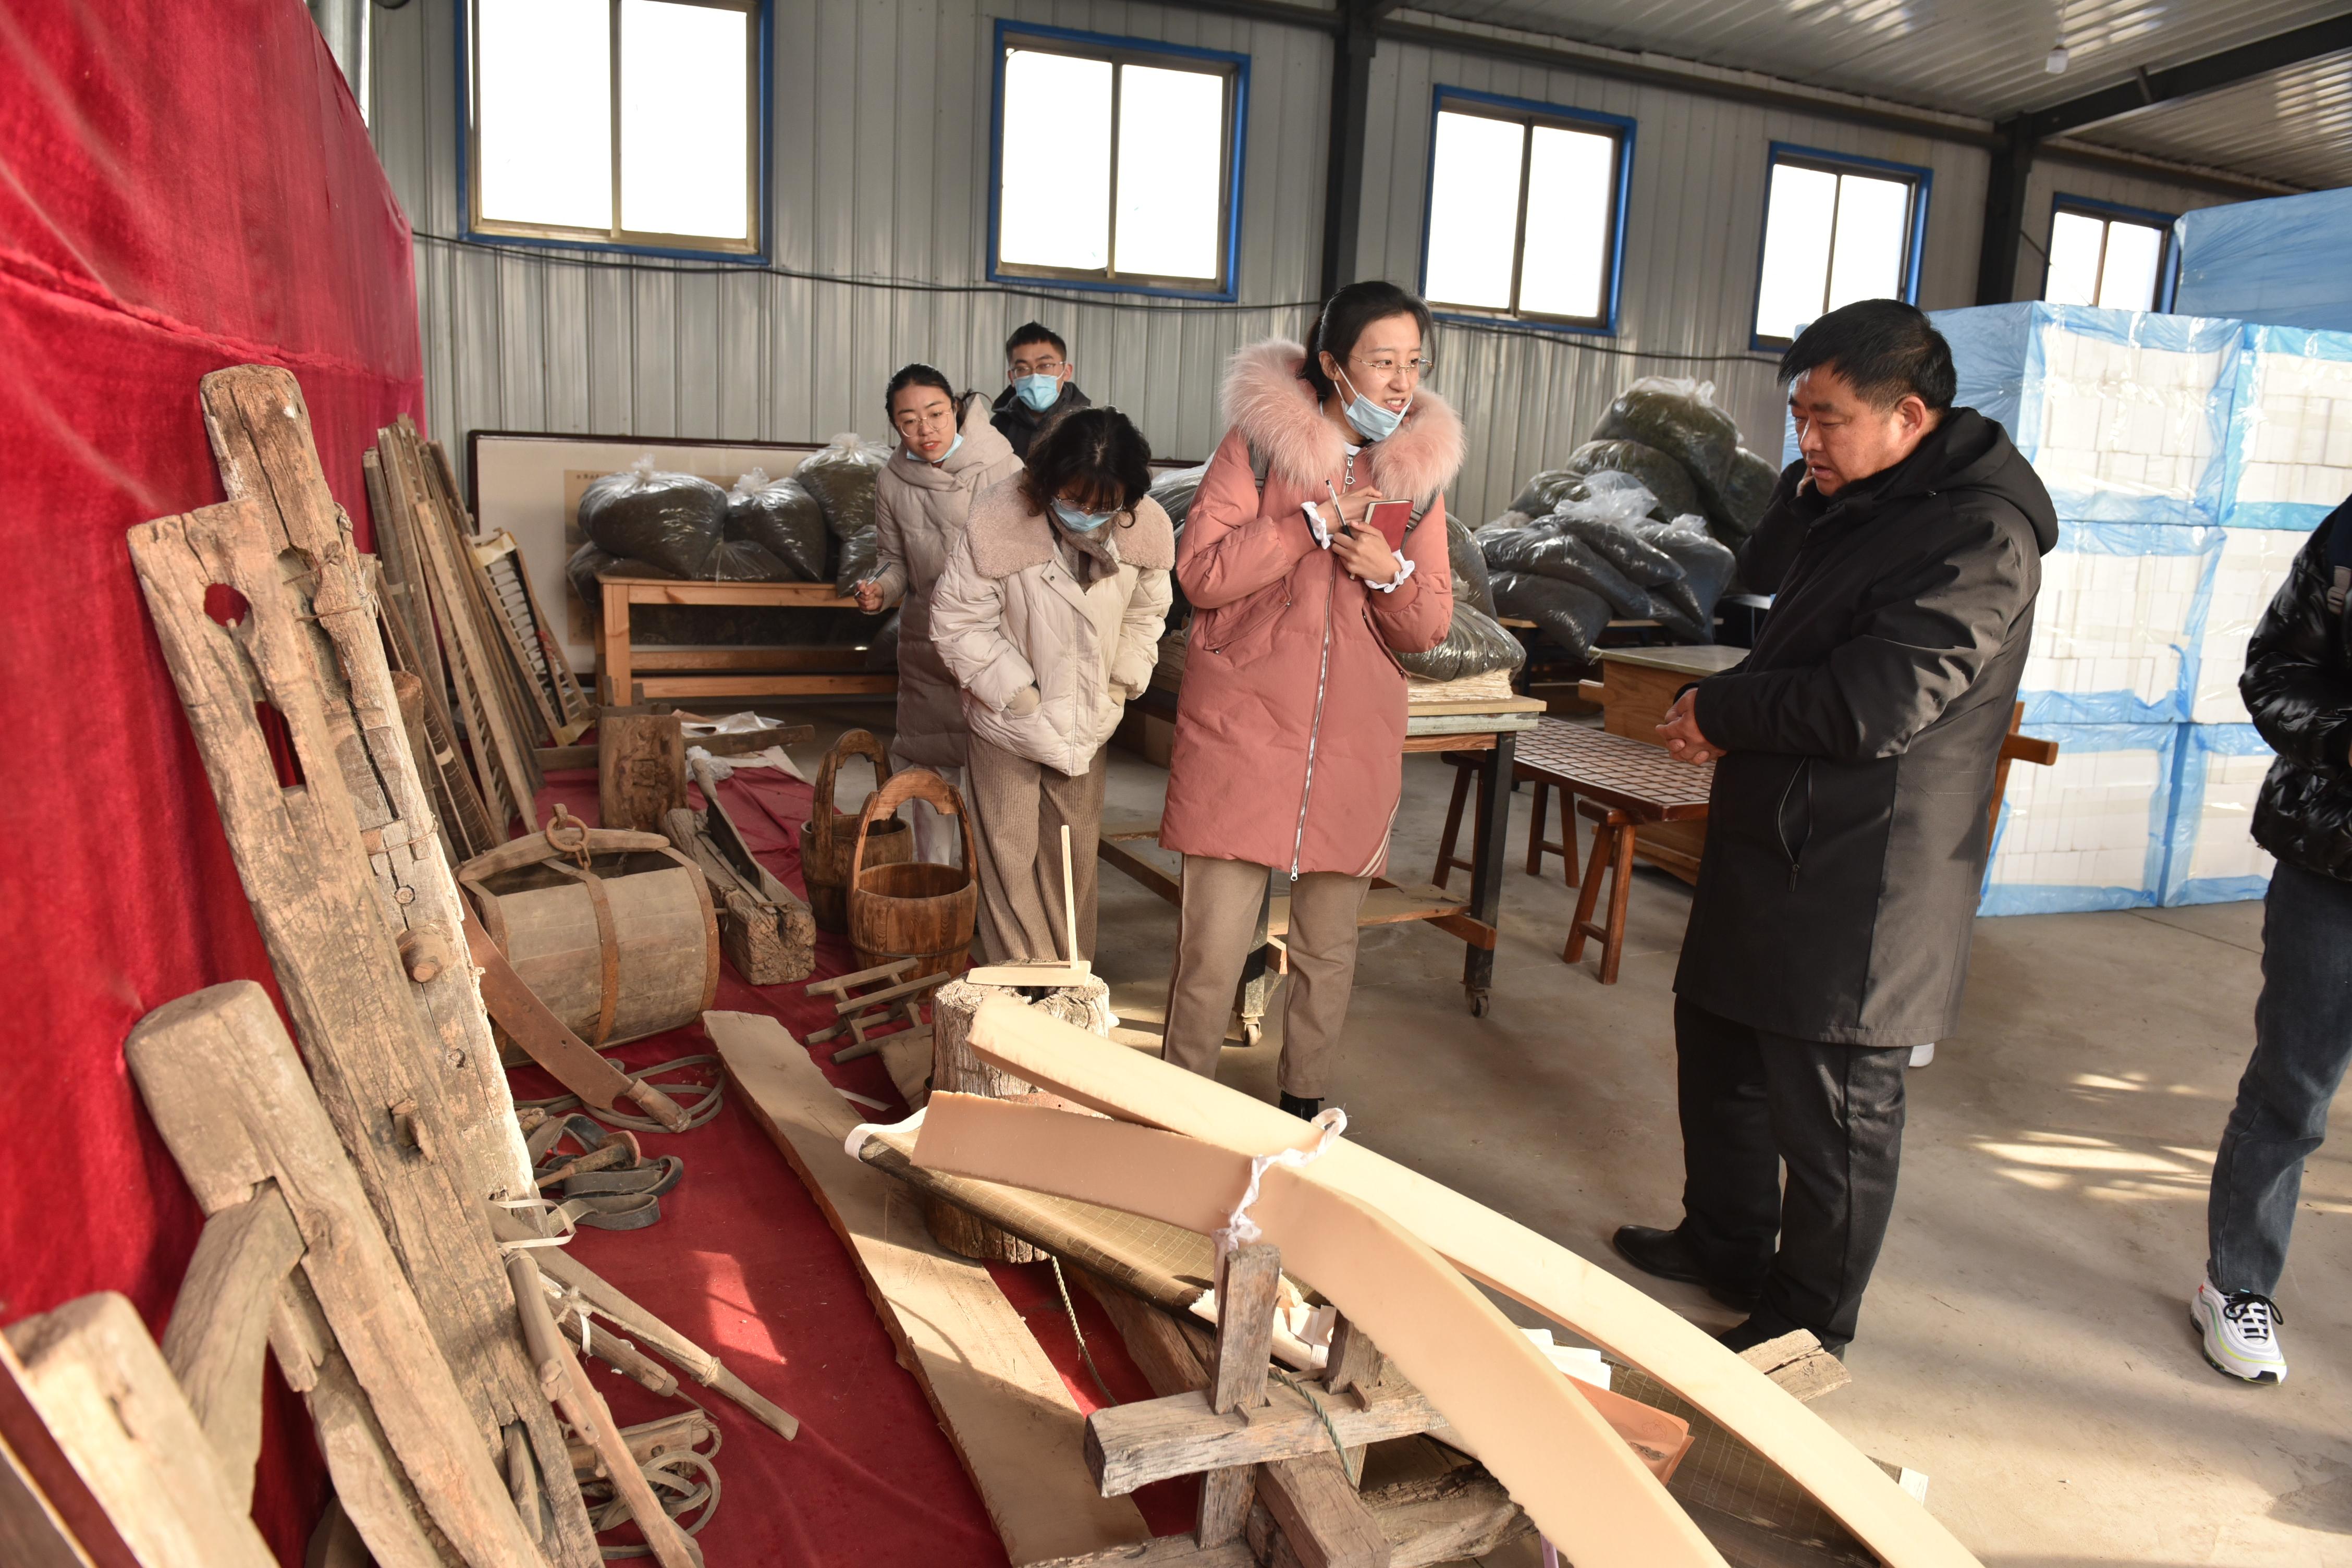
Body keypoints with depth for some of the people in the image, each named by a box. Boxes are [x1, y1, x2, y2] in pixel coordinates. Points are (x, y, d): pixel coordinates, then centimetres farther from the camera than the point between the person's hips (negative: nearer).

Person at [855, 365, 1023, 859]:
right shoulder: (892, 482, 0)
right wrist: (880, 589, -10)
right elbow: (895, 560, 12)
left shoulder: (1003, 469, -10)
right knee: (929, 768, 11)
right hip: (926, 647, 3)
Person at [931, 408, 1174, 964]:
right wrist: (1015, 690, -17)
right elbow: (957, 621, -15)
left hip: (1089, 725, 3)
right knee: (1010, 856, 4)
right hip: (1008, 724, -3)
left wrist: (1124, 680, 0)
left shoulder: (1145, 529, -14)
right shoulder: (998, 520, -24)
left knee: (1077, 854, 16)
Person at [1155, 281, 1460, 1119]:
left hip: (1353, 740, 4)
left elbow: (1429, 626, 10)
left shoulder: (1420, 466, 9)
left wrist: (1391, 573, -11)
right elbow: (1199, 571, -9)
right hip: (1242, 727, -3)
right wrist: (1314, 521, -15)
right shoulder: (1260, 438, -2)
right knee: (1213, 947, -2)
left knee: (1328, 947, 13)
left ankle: (1304, 1107, 31)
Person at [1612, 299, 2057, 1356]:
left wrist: (1718, 714, -12)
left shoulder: (1979, 534, -19)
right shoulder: (1856, 501, 10)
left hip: (1862, 883, -10)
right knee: (1718, 1050, 22)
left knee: (1830, 1108, 3)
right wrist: (1803, 489, 4)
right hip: (1771, 842, 10)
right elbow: (1761, 577, 23)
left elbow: (1874, 706, -26)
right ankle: (1727, 1245, 42)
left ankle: (1806, 1327, 22)